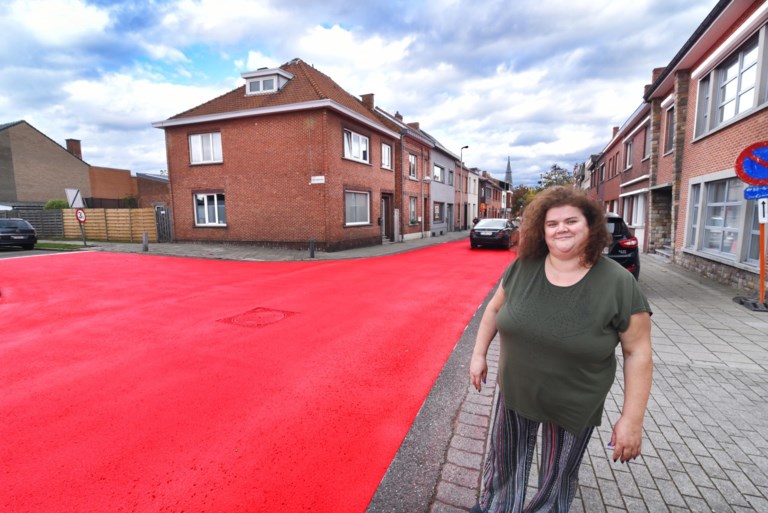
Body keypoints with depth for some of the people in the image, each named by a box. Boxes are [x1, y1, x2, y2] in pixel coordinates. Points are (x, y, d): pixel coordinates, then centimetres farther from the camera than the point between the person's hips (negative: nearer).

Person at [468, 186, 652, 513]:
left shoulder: (618, 283, -18)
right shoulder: (522, 268, -11)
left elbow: (637, 353, -13)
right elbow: (494, 309, 3)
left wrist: (632, 419, -12)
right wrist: (479, 354, 4)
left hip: (573, 407, -2)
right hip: (514, 393, 3)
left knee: (558, 478, 21)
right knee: (504, 461, 25)